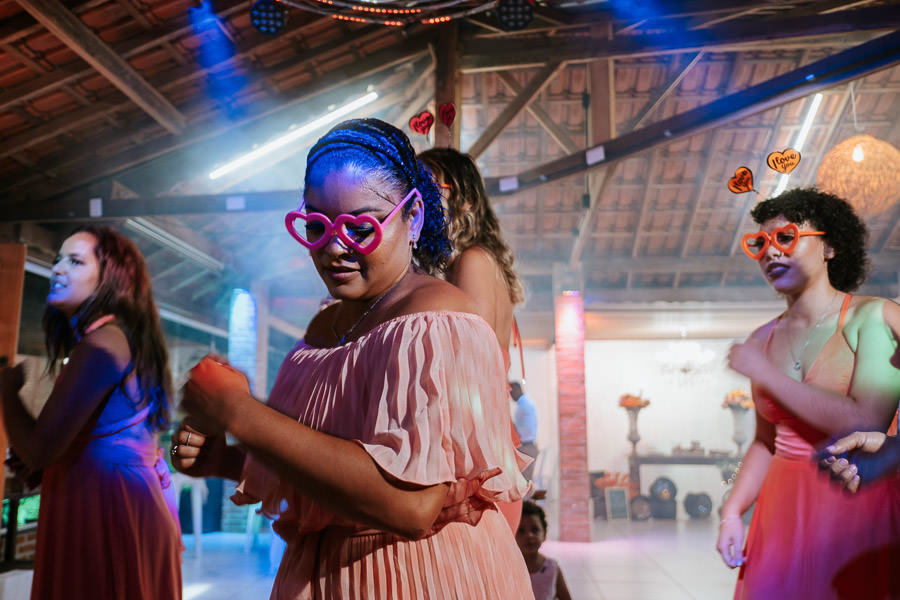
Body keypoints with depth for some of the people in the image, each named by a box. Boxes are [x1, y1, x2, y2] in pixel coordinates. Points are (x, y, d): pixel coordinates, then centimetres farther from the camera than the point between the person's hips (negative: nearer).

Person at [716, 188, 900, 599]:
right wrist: (732, 512, 2)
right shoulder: (762, 340, 5)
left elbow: (866, 425, -23)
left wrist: (766, 373, -16)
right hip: (783, 514, 4)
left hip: (863, 512, -4)